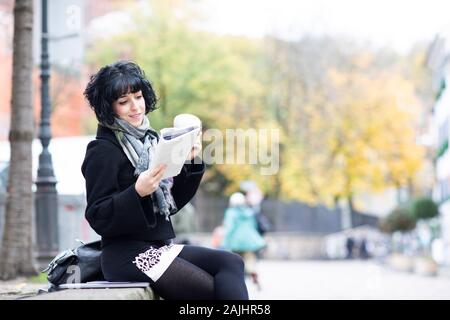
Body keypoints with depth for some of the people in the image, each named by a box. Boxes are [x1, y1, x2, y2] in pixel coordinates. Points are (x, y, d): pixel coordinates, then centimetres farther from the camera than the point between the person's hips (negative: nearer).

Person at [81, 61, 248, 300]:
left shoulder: (148, 139, 15)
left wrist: (190, 164, 4)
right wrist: (138, 192, -28)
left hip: (161, 246, 7)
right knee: (219, 289, -19)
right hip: (127, 256, -7)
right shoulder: (102, 151, -8)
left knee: (232, 263, -14)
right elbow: (98, 218, -13)